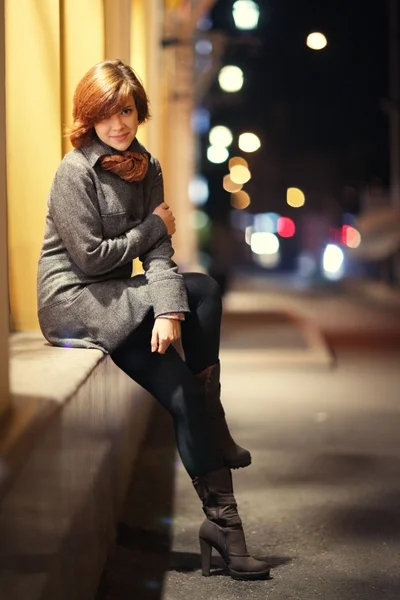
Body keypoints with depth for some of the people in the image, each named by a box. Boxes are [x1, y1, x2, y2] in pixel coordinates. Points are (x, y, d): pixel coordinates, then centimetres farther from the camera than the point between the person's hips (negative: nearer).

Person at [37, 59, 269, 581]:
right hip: (71, 303, -7)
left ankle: (211, 424, -5)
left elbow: (158, 252, -4)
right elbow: (90, 258, -18)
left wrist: (169, 308, -22)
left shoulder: (145, 167, 7)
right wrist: (152, 228, -6)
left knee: (201, 292, -15)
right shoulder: (76, 171, -14)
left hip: (115, 299, 7)